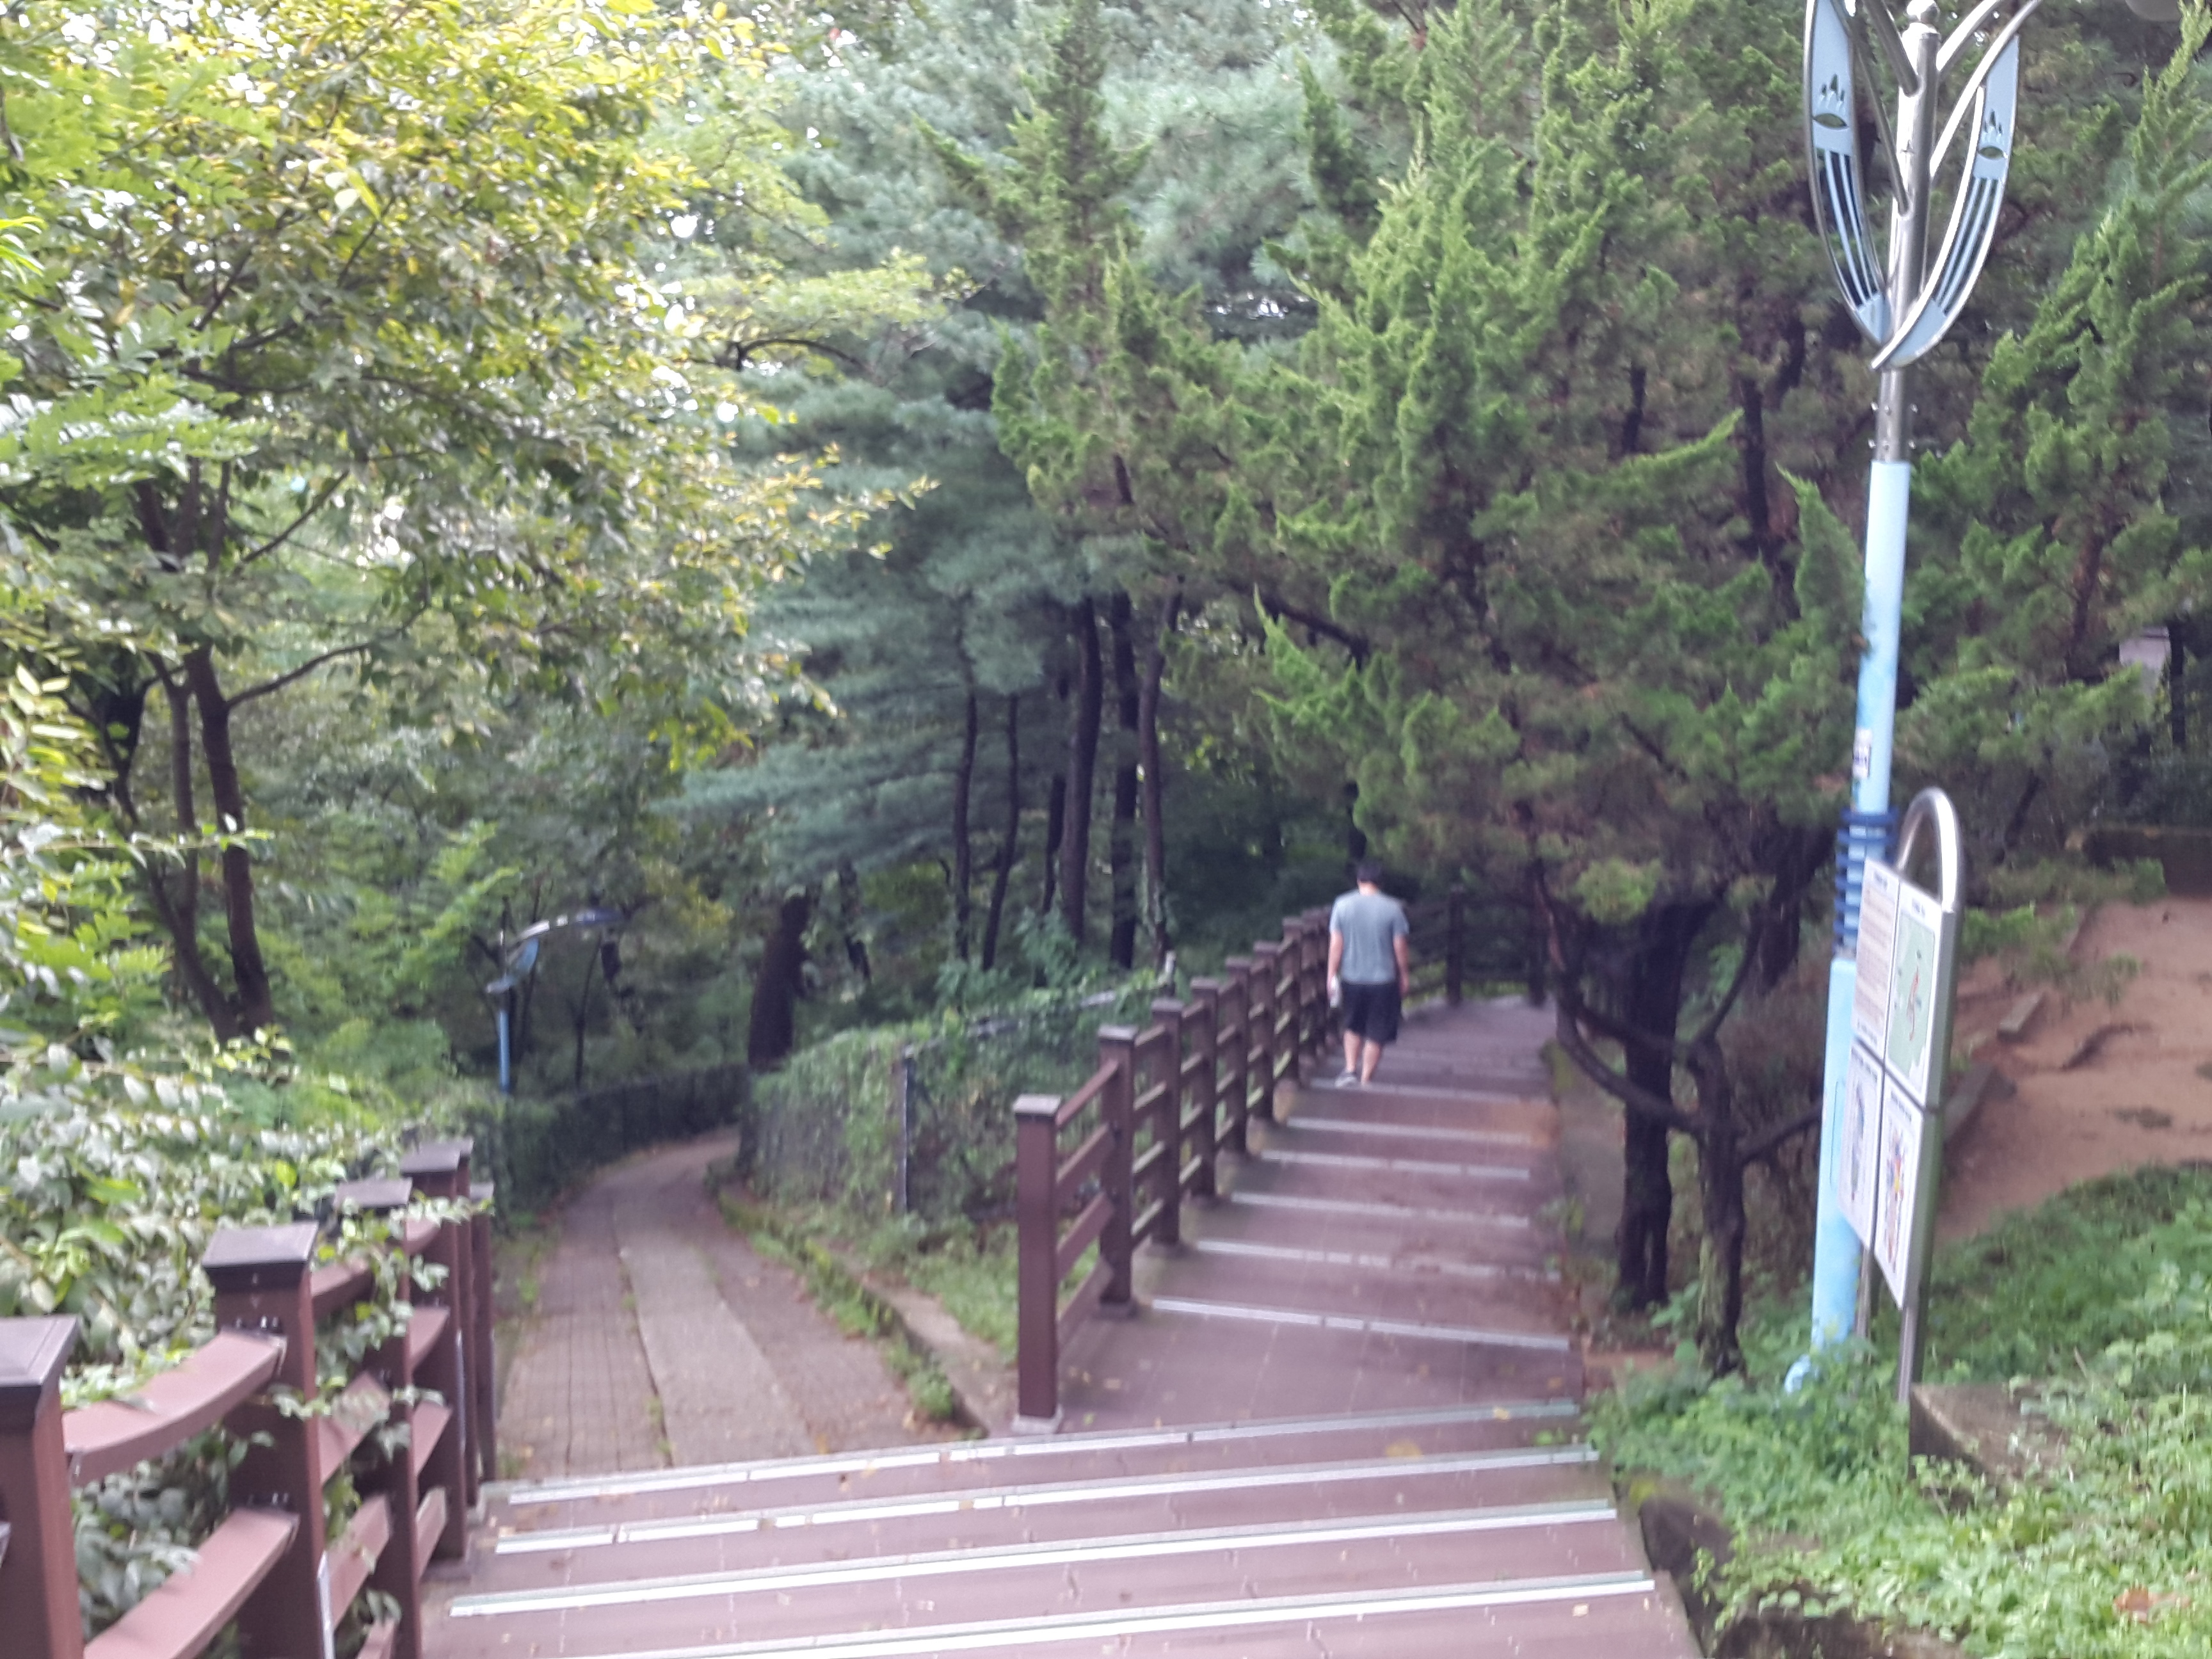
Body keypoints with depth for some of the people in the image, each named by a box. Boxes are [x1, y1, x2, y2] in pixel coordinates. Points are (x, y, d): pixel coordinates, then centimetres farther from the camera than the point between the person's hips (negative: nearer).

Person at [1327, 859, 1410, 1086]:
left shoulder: (1342, 906, -5)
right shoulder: (1392, 908, -9)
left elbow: (1336, 944, -5)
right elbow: (1400, 947, -4)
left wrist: (1332, 975, 2)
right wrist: (1405, 975, 8)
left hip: (1352, 978, 2)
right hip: (1383, 980, -2)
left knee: (1353, 1027, 22)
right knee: (1376, 1034, 9)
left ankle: (1350, 1070, 11)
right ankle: (1365, 1081, 11)